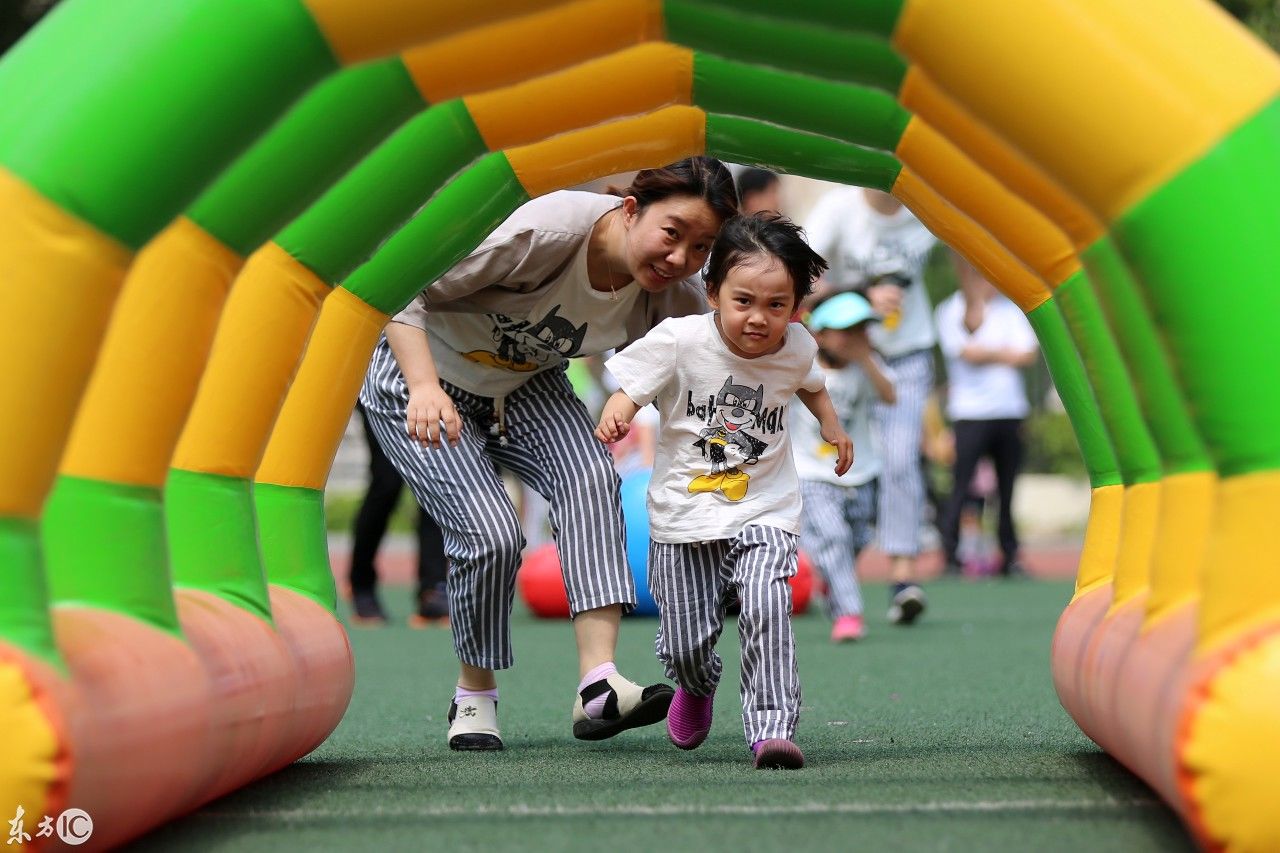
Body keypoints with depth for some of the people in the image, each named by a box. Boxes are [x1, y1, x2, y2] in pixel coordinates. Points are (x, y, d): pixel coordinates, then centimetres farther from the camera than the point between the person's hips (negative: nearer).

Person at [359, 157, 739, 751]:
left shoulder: (669, 301, -18)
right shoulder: (549, 231, -35)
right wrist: (425, 388, -45)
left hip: (525, 384, 5)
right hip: (416, 375, -5)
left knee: (589, 476, -25)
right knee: (491, 534, -20)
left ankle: (597, 686, -32)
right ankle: (474, 698, 6)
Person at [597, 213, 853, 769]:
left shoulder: (796, 349, -3)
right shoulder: (680, 340, -15)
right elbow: (631, 388, -15)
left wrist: (832, 426, 15)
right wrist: (616, 413, -35)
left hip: (764, 514, 1)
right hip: (682, 516, -1)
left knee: (766, 606, -27)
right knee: (683, 646, 5)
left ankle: (772, 728, -21)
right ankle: (697, 688, 42)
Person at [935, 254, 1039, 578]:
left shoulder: (1009, 307, 13)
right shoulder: (950, 311, 1)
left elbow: (1028, 353, 3)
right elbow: (968, 352, -12)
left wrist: (986, 355, -8)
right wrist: (1005, 353, -3)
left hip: (1010, 410, 4)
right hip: (970, 413, -4)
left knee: (1007, 489, 5)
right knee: (960, 487, -7)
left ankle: (1010, 557, 11)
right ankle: (951, 557, -2)